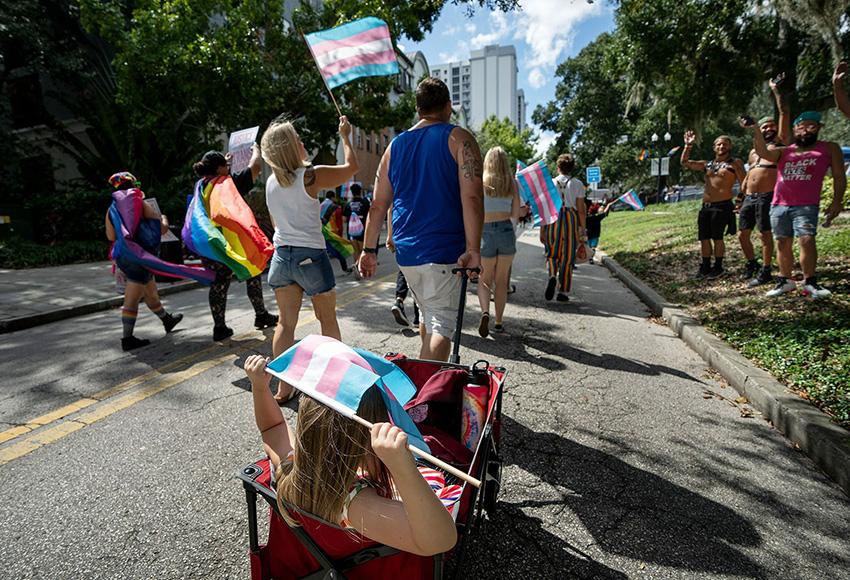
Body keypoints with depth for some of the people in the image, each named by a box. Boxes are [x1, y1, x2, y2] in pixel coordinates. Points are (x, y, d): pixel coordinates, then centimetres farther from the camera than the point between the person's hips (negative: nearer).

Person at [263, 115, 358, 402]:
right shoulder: (311, 176, -13)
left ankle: (283, 387, 11)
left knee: (285, 322, 9)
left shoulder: (271, 182, 6)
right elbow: (351, 167, 0)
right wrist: (345, 136, 13)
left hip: (282, 255, 5)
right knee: (327, 319, 12)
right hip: (311, 256, -5)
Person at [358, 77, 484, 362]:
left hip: (406, 252, 6)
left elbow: (378, 205, 11)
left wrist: (369, 250, 15)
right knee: (441, 325, -3)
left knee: (428, 316, 23)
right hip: (444, 252, -6)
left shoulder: (395, 145, 13)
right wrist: (473, 249, -17)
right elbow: (471, 197, -15)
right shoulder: (459, 139, -1)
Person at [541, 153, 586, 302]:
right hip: (571, 220, 0)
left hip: (553, 219, 0)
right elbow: (581, 210, 0)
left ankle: (552, 276, -18)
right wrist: (583, 229, 7)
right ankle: (563, 292, 11)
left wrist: (542, 229, 5)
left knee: (551, 254, 13)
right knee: (567, 257, 7)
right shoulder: (577, 184, 2)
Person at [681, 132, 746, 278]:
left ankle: (718, 268, 7)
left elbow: (744, 184, -3)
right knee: (704, 238, 5)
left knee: (717, 237, -5)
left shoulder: (735, 163, 2)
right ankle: (705, 267, 15)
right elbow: (685, 162, 17)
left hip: (722, 206, -5)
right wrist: (688, 145, 7)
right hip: (706, 206, 5)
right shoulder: (707, 164, 18)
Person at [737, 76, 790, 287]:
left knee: (765, 234, -5)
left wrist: (776, 90, -2)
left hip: (766, 197, -6)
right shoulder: (753, 153, 21)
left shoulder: (780, 144, 5)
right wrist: (741, 197, 20)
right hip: (749, 198, 6)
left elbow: (784, 113, -3)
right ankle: (751, 263, 27)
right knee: (742, 234, 8)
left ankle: (765, 271, 3)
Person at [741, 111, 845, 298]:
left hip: (806, 206, -2)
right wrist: (755, 131, -23)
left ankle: (810, 282, -8)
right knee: (783, 244, 5)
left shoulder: (830, 149, 12)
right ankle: (786, 281, 15)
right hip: (779, 206, 2)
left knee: (807, 240, -18)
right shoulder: (782, 152, 14)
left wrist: (837, 201, 0)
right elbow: (763, 152, -8)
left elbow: (839, 177, 11)